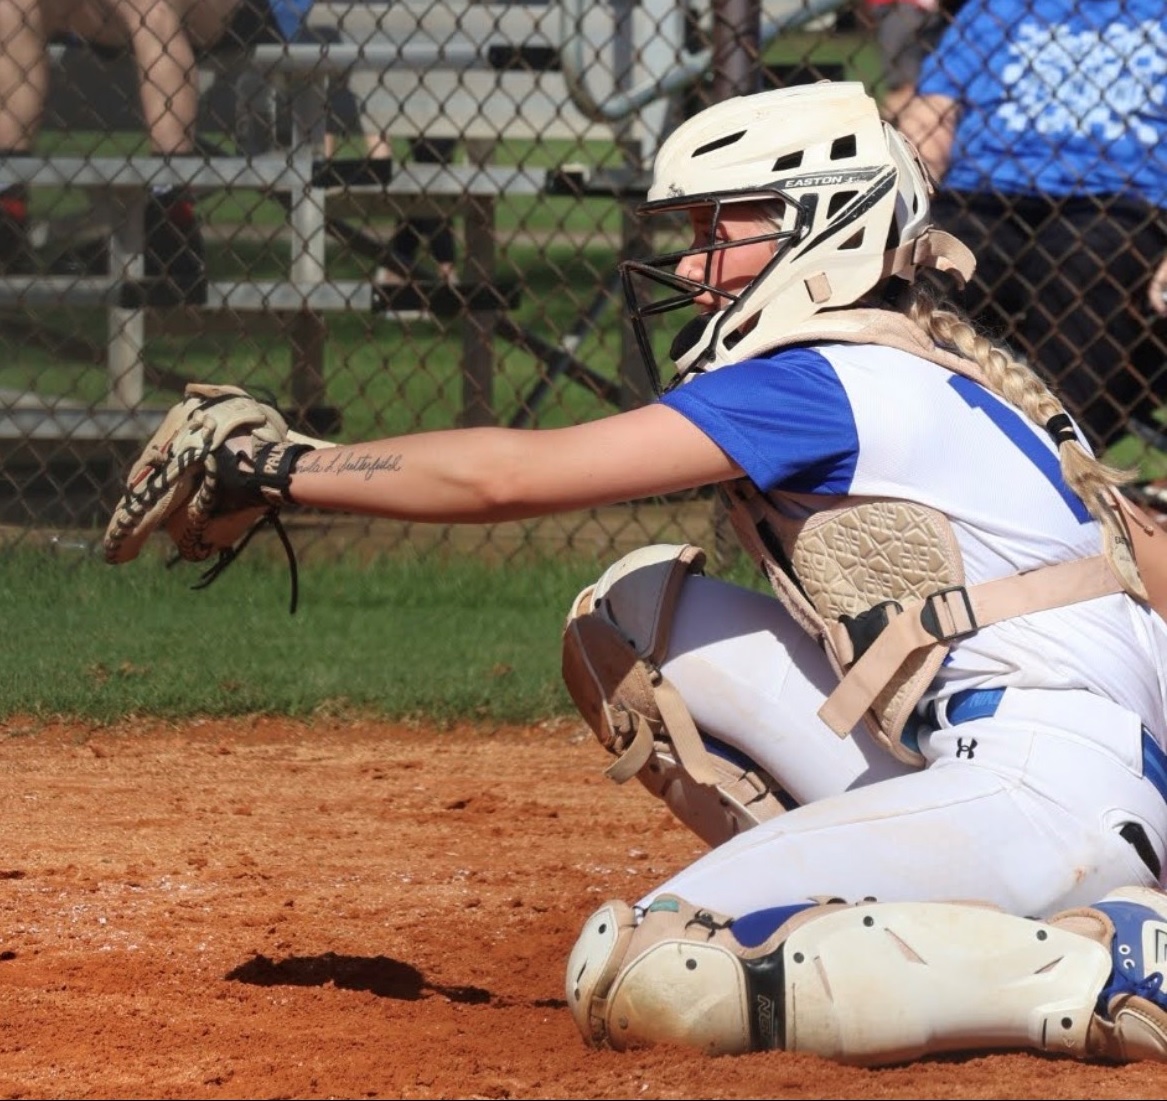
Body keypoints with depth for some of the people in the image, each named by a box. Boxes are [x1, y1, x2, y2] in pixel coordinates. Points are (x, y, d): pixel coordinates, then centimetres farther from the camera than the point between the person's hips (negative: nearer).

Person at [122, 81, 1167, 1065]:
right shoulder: (925, 368, 16)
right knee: (628, 615, 12)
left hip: (1044, 787, -9)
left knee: (633, 976, -19)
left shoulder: (822, 383, -11)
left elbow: (509, 476, -10)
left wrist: (274, 469, -1)